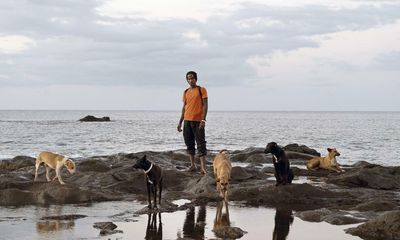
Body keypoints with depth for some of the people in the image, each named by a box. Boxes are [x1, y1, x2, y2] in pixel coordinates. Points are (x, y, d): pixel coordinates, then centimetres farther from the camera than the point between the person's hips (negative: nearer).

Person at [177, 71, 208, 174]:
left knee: (200, 143, -8)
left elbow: (205, 105, -7)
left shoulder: (202, 90, -1)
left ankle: (203, 167, -12)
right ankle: (192, 165, 17)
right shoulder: (186, 92, 14)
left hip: (198, 121, -6)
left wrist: (203, 120, -17)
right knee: (189, 143, 8)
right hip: (187, 120, 6)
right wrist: (180, 122, 14)